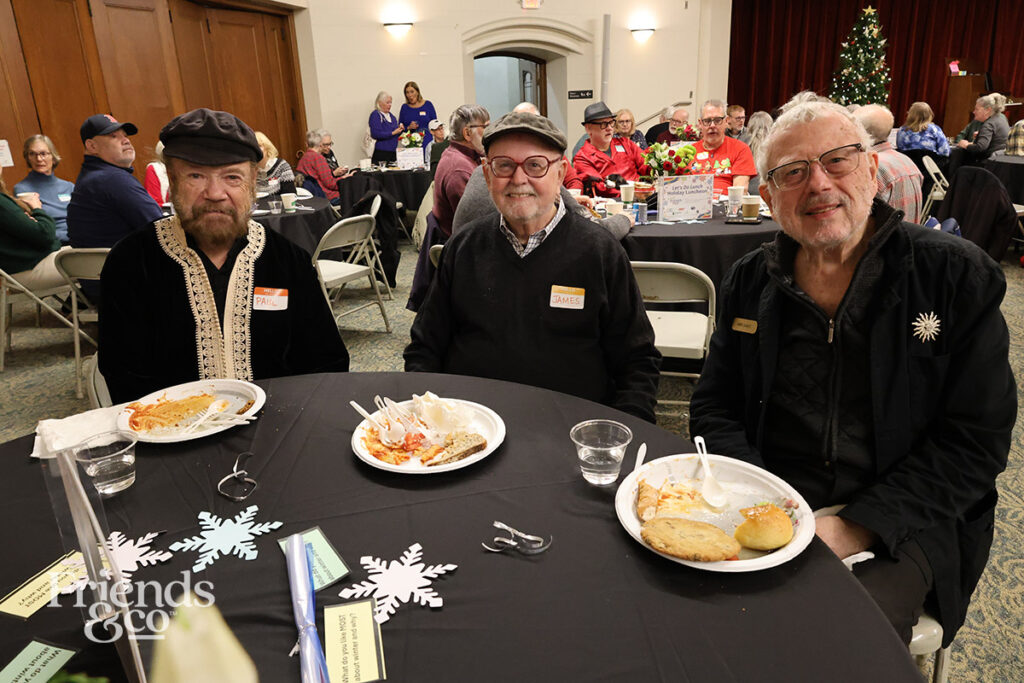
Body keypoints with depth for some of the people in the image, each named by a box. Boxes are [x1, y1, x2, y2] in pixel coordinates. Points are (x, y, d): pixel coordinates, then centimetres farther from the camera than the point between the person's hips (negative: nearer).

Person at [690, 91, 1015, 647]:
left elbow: (974, 444, -6)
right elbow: (713, 410, 6)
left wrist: (852, 529, -16)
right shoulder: (749, 282, 5)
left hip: (898, 524, -2)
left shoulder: (958, 275, -3)